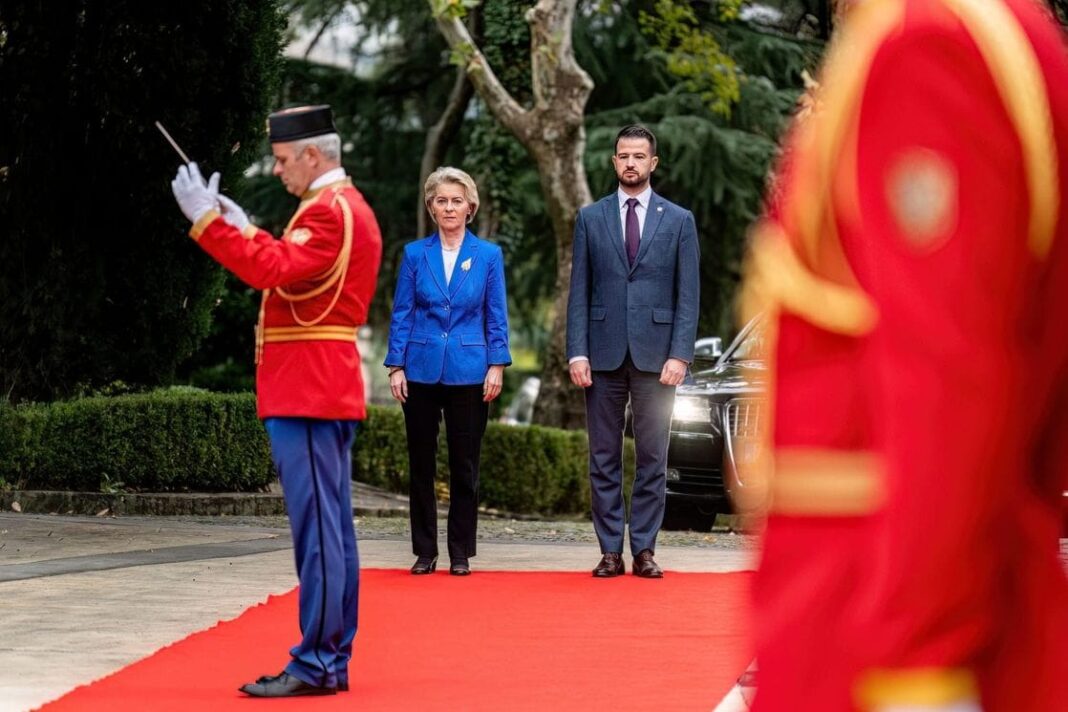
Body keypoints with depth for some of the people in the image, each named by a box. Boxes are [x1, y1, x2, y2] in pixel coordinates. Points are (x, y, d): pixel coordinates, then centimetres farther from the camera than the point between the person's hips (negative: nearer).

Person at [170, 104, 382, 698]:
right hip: (328, 392, 11)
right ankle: (334, 660, 15)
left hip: (307, 396, -11)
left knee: (317, 526, -10)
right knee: (332, 526, 11)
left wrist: (207, 220, -24)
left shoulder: (329, 211, -14)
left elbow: (275, 272, -25)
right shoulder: (348, 206, 19)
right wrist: (246, 231, 19)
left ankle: (316, 664, -10)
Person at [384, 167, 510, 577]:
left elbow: (496, 316, 4)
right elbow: (401, 313, 4)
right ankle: (425, 552, 12)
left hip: (468, 373, -1)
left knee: (464, 466, 3)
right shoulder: (415, 254, 3)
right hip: (421, 371, 1)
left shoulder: (488, 255, 3)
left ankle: (461, 553, 10)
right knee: (421, 465, 5)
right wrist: (395, 367, -1)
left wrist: (497, 366, -4)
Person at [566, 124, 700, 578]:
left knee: (652, 458, 1)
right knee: (603, 458, 3)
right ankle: (610, 551, 8)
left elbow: (688, 295, 2)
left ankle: (644, 549, 6)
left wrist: (679, 355, -8)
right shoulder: (590, 218, 8)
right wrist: (577, 352, -3)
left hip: (655, 354, -1)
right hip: (604, 353, 1)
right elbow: (579, 291, 6)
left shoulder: (679, 221, 5)